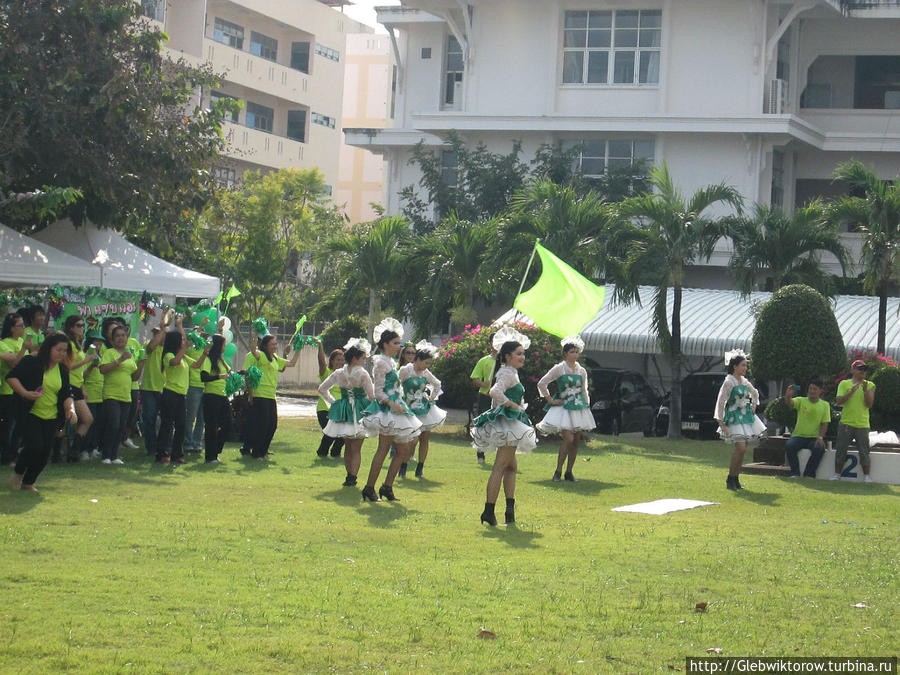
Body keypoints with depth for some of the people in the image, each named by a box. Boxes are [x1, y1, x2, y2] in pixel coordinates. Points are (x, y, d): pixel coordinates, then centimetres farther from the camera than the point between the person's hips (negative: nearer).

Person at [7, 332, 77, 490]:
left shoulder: (63, 370, 9)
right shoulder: (31, 363, -8)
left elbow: (66, 394, 11)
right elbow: (11, 377, -10)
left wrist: (71, 409, -8)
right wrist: (25, 393, -23)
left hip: (51, 418, 5)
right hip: (30, 413, -5)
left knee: (45, 452, 1)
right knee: (35, 446, -18)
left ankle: (28, 482, 20)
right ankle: (18, 472, 11)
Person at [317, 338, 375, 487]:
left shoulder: (338, 373, 0)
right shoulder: (362, 374, -15)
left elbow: (322, 389, 6)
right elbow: (371, 395, -18)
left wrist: (332, 401, 12)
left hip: (343, 412, 4)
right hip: (359, 412, -4)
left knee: (348, 446, 18)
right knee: (356, 448, 3)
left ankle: (349, 476, 23)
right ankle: (352, 477, -2)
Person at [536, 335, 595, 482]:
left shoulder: (582, 371, 12)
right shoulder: (559, 369, -2)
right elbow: (541, 383, -1)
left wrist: (587, 406, 13)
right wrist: (550, 400, -3)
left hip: (579, 408, 5)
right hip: (564, 408, -5)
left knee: (576, 440, 2)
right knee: (568, 438, -17)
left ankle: (569, 471, 11)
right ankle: (558, 471, -7)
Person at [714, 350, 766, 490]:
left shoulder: (744, 382, 11)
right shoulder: (729, 382, -11)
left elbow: (755, 393, 31)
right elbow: (720, 402, -13)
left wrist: (753, 407, 17)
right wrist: (721, 423, -15)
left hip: (746, 418, 7)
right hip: (734, 419, -7)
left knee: (741, 449, 5)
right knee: (741, 448, -17)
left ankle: (735, 479, 12)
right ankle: (730, 479, -7)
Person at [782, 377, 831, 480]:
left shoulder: (825, 405, 6)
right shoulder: (801, 400, 4)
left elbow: (824, 424, 2)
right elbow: (789, 403, -17)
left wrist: (820, 438, -14)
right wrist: (788, 396, -41)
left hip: (814, 437, 0)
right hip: (799, 436, 0)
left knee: (819, 448, -32)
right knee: (789, 445, -30)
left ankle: (809, 474, -18)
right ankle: (795, 473, -19)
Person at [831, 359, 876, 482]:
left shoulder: (869, 385, 6)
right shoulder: (844, 384, 5)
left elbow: (869, 404, -2)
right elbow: (839, 401, -7)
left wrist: (865, 391, -16)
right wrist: (852, 391, -16)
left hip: (862, 425, 0)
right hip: (846, 423, 0)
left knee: (864, 452, -1)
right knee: (841, 450, 4)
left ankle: (867, 476, 6)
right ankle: (837, 474, 14)